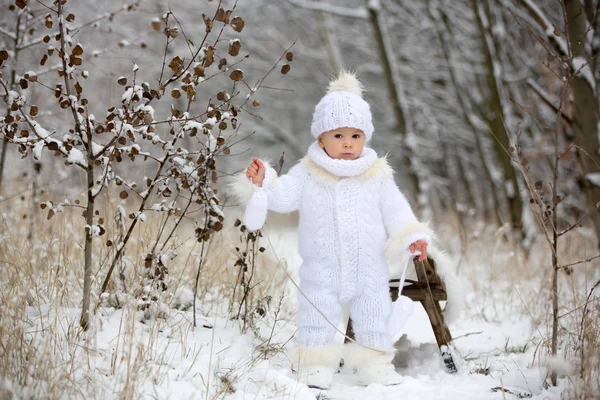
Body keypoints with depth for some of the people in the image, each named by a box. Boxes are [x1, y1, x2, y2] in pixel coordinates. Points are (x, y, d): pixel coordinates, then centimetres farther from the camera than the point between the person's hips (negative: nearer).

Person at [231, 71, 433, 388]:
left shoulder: (377, 175, 1)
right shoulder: (308, 174, -2)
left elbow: (395, 208, 3)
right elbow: (283, 196, -9)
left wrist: (411, 236, -8)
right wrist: (261, 182, -26)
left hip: (368, 266, 1)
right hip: (322, 267, -1)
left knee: (373, 314, 7)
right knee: (317, 313, 2)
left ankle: (375, 363, 21)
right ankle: (316, 362, 16)